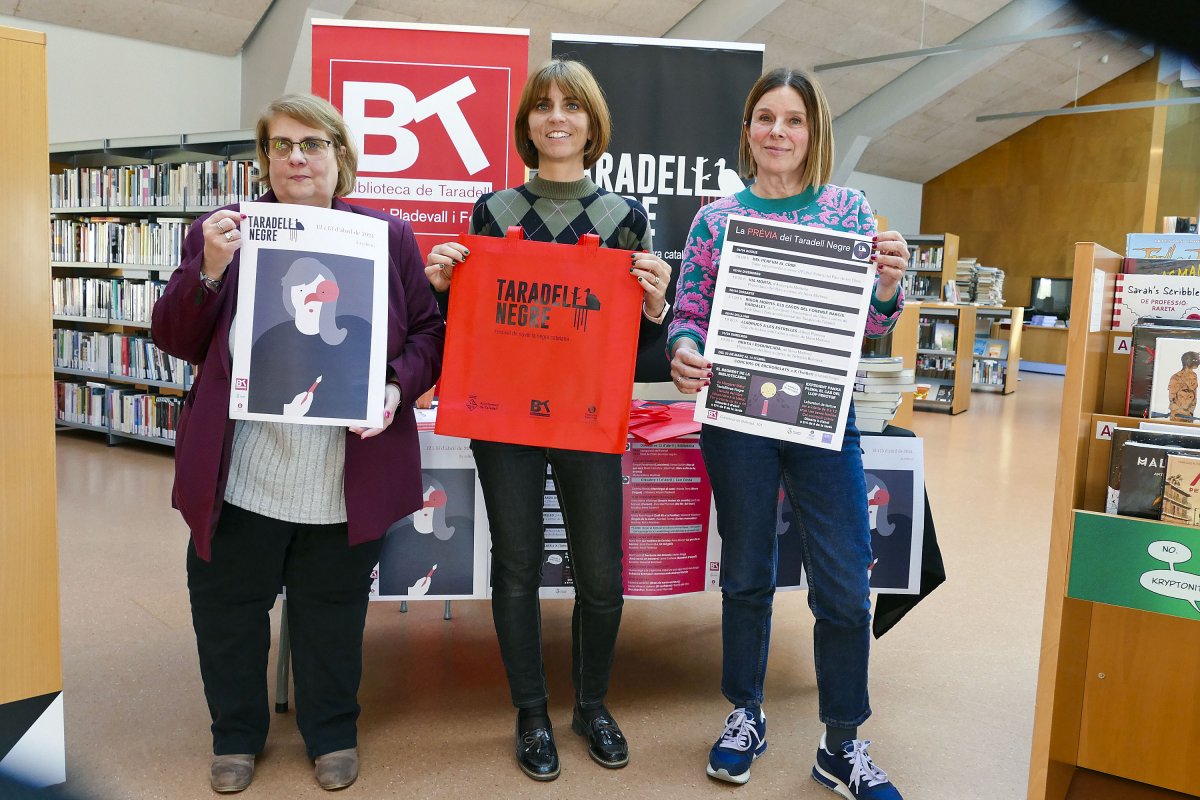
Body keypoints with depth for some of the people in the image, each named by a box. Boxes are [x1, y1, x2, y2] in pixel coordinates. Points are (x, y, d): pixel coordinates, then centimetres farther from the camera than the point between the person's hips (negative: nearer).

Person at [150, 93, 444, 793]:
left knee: (333, 612, 14)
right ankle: (237, 734, 38)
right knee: (228, 609, 13)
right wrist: (211, 268, -15)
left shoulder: (389, 236, 5)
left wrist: (398, 386, -14)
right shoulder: (222, 233, 6)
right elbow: (176, 341, 2)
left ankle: (333, 734, 36)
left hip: (346, 478, -1)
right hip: (239, 475, 1)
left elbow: (428, 332, 5)